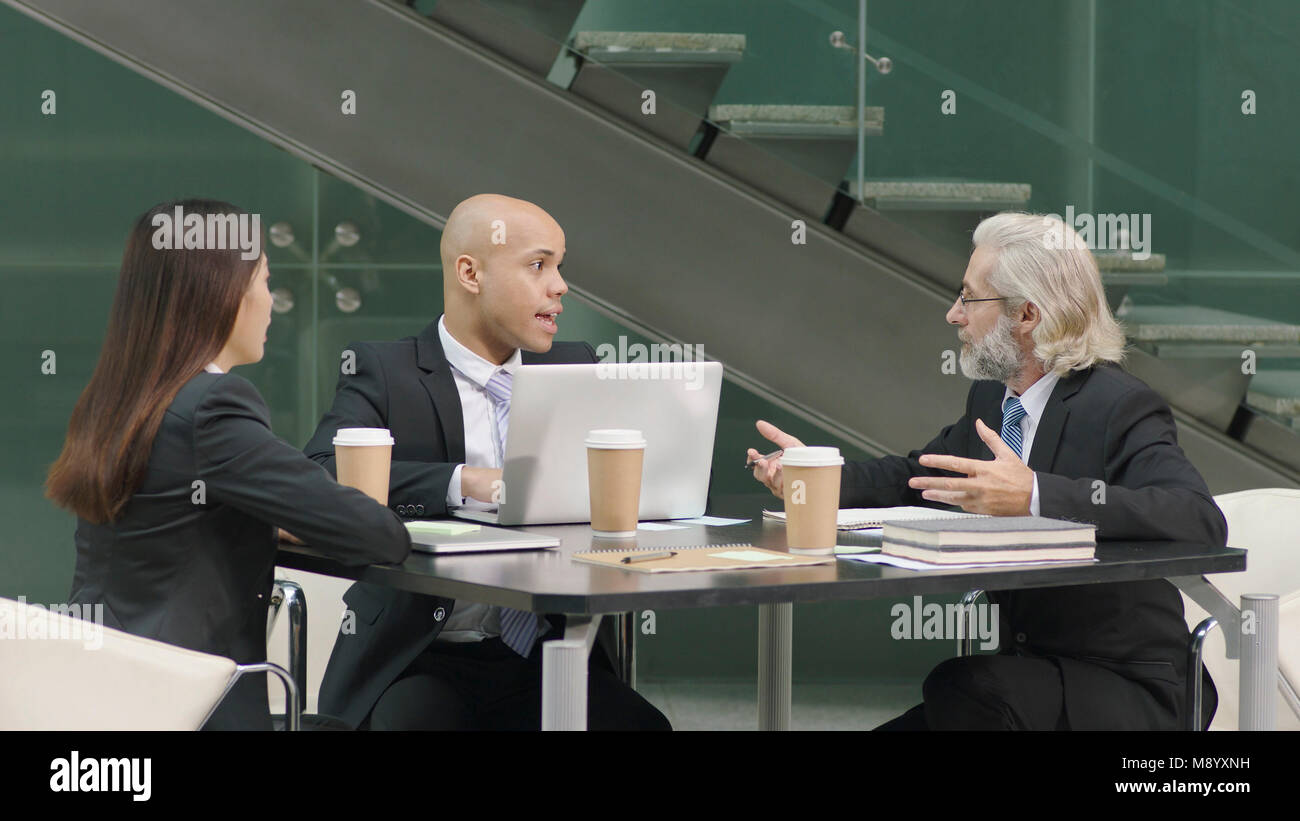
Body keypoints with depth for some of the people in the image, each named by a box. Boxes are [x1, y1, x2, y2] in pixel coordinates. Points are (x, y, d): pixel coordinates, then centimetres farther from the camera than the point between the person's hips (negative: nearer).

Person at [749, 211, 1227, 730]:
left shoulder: (1122, 407, -15)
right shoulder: (991, 397, 10)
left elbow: (1202, 521, -32)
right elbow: (917, 478, 30)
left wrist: (1036, 497, -39)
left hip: (1125, 694, -8)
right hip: (1032, 672, 8)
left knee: (959, 688, -31)